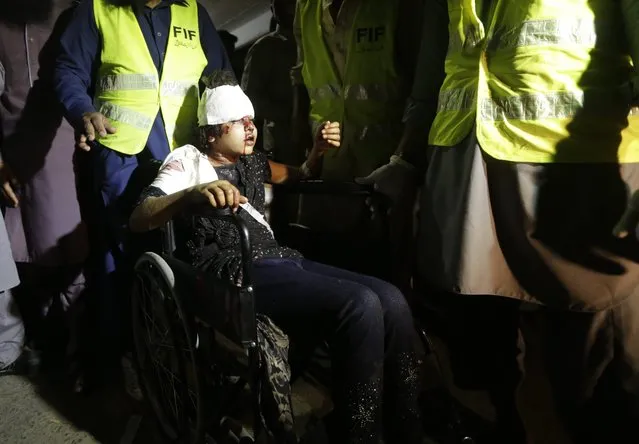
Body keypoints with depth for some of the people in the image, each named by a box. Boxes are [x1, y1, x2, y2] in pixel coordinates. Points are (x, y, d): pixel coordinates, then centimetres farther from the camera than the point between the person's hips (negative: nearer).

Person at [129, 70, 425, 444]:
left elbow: (297, 175, 44)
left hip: (282, 259, 7)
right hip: (239, 274, -7)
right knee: (360, 307, -30)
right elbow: (139, 219, -8)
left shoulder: (250, 162, 26)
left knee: (391, 300, -16)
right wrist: (194, 193, -29)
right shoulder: (188, 159, 7)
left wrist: (319, 151, 20)